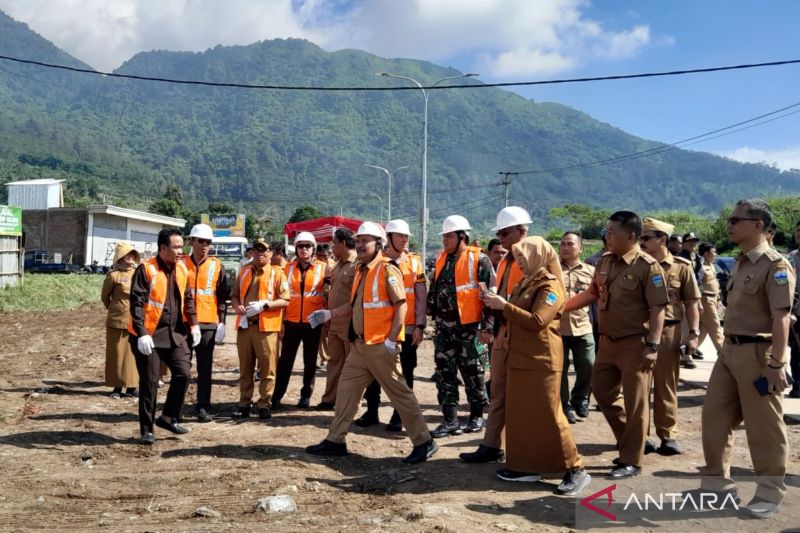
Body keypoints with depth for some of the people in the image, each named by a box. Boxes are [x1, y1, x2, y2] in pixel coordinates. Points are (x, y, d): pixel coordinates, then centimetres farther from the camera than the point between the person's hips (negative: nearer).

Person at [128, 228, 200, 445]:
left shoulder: (182, 269, 7)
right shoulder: (146, 269, -13)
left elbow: (187, 298, 16)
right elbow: (137, 303, -17)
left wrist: (193, 324, 8)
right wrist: (141, 334, -23)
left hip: (174, 334, 6)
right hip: (149, 335, -6)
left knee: (183, 374, 1)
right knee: (149, 382, 1)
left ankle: (168, 417, 19)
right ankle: (147, 429, 14)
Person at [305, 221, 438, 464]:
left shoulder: (387, 270, -11)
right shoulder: (361, 271, 14)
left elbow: (401, 305, -16)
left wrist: (392, 339, -20)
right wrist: (329, 313, 10)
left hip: (381, 345, -9)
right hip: (361, 344, 9)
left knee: (399, 392, -3)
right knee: (346, 388, 13)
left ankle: (424, 442, 8)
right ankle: (335, 440, 24)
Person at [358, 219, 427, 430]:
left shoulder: (414, 262, 2)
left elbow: (421, 296, 1)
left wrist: (419, 325, -6)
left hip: (406, 327, -1)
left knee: (405, 372, 5)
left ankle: (400, 415, 15)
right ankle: (371, 412, 21)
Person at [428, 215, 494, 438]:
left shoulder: (478, 260, -10)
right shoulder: (441, 260, 11)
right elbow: (433, 291, 20)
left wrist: (487, 327, -14)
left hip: (469, 329, -6)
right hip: (444, 329, 6)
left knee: (473, 376, 6)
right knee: (445, 375, 5)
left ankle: (477, 416, 22)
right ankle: (450, 420, 12)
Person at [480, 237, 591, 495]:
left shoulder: (550, 286, -12)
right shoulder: (525, 283, 16)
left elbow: (537, 321, -23)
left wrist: (505, 305, -21)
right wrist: (498, 303, 7)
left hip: (542, 360, -9)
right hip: (520, 358, 9)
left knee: (549, 415, -7)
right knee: (519, 414, 10)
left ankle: (575, 469, 2)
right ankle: (526, 465, 19)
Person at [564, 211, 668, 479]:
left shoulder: (647, 266, -15)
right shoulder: (604, 262, 7)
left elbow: (657, 309, -17)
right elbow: (591, 294, 19)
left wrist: (652, 346, -21)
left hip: (634, 344, -8)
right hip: (607, 342, 8)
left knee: (635, 403, 3)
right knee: (602, 391, 16)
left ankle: (631, 460, 15)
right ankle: (629, 440, 35)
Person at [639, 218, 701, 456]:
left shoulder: (681, 267, 0)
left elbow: (692, 302, 2)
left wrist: (694, 333, -6)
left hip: (668, 332, -2)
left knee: (666, 386, 8)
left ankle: (668, 435, 18)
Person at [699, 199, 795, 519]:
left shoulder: (775, 265, -14)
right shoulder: (740, 263, 13)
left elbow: (781, 318, -19)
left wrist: (776, 364, -23)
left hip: (757, 353, -9)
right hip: (730, 351, 9)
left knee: (764, 428, 2)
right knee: (714, 416, 14)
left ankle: (769, 494, 17)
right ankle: (717, 482, 27)